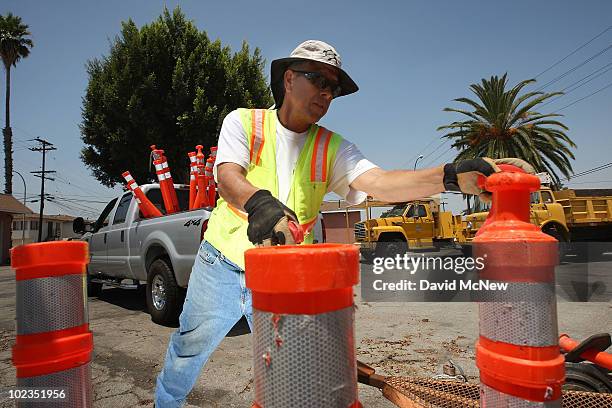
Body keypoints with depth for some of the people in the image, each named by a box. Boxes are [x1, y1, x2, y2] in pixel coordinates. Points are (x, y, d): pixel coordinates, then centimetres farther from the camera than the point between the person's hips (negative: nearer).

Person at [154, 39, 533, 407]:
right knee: (190, 346, 19)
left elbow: (379, 182, -24)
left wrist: (451, 176, -41)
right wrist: (259, 202, -50)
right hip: (222, 264, 0)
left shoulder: (332, 148, -6)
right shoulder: (244, 122, -9)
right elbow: (227, 177, -26)